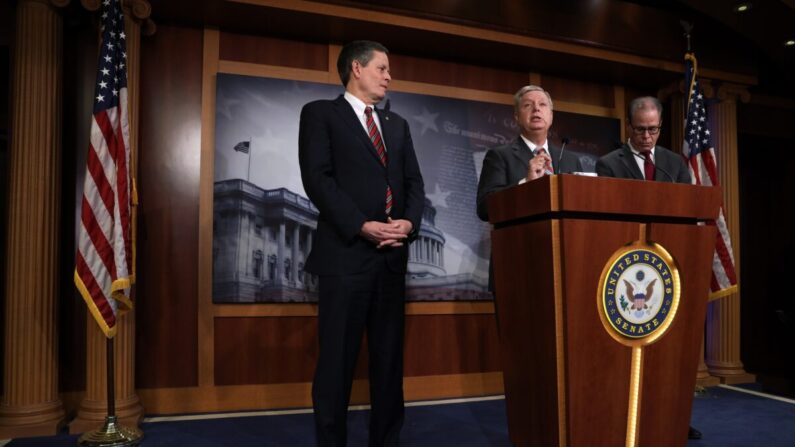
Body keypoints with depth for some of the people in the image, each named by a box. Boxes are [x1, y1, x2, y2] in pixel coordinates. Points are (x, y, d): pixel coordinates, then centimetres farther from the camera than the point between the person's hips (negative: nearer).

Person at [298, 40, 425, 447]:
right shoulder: (320, 113, 5)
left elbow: (414, 182, 14)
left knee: (389, 358, 9)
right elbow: (318, 179, -8)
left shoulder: (397, 124, 22)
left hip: (392, 256, 6)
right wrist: (362, 226, -17)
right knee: (337, 358, 0)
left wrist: (409, 221, -6)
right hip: (345, 253, -5)